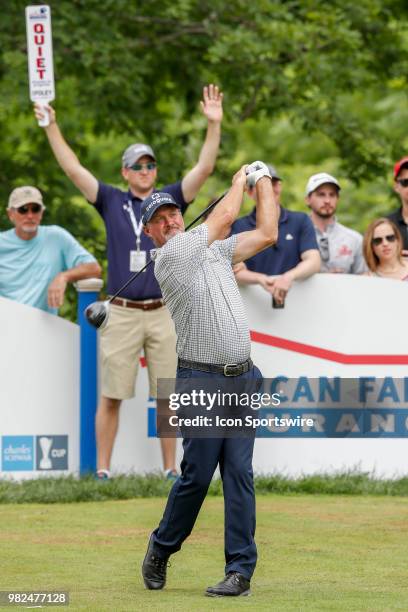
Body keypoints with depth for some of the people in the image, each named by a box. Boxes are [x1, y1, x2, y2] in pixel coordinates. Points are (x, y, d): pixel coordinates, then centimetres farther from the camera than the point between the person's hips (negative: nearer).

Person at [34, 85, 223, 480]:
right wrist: (51, 126, -8)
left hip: (162, 313, 1)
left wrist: (214, 125, -12)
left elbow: (204, 168, 0)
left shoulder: (170, 201, 9)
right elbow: (73, 168, 0)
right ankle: (102, 471, 3)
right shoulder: (112, 202, 7)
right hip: (121, 314, -1)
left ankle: (170, 470, 10)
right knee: (111, 396, -1)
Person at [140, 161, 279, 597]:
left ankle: (241, 570, -3)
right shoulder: (169, 258, -6)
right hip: (201, 381, -5)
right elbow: (225, 217, -3)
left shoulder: (216, 250, 16)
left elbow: (266, 234, 16)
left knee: (239, 474, -2)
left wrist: (263, 182, 19)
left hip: (242, 379, 5)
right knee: (197, 474, -5)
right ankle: (161, 549, 18)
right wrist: (240, 178, 14)